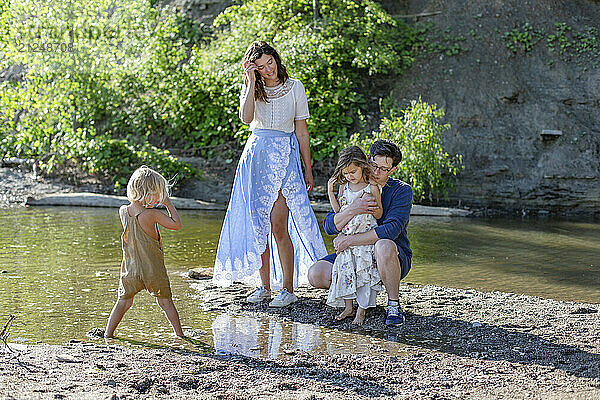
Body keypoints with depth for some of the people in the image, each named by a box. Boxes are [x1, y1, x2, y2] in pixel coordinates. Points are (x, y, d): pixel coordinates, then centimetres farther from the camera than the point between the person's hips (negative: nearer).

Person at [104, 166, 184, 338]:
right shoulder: (153, 214, -18)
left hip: (131, 268, 3)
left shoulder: (123, 211, -4)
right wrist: (168, 204, -4)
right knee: (165, 301, 10)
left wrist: (147, 205, 15)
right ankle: (179, 332, 17)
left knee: (124, 301, 15)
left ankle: (108, 332, 15)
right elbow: (177, 225, -10)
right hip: (154, 269, -3)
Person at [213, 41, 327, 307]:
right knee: (258, 225, 2)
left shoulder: (295, 88, 3)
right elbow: (246, 117, -13)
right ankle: (264, 286, 13)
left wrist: (308, 171, 4)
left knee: (278, 226, -11)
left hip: (286, 157, -3)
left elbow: (302, 133, 5)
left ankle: (288, 289, -4)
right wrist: (252, 83, -13)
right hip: (256, 156, 3)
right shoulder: (251, 88, 8)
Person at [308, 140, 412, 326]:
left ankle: (393, 305, -18)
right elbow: (329, 226, -8)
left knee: (384, 246, -40)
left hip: (395, 257, -4)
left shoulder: (402, 190, -10)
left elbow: (391, 230, -25)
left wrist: (350, 239, -26)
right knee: (316, 274, -18)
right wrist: (352, 210, -28)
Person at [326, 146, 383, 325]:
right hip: (346, 236, 4)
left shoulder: (372, 188, -6)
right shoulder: (344, 187, 8)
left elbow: (379, 215, -3)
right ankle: (348, 307, 12)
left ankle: (361, 310, 1)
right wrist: (330, 192, 1)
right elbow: (338, 211, 9)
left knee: (364, 270, -6)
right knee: (345, 269, 1)